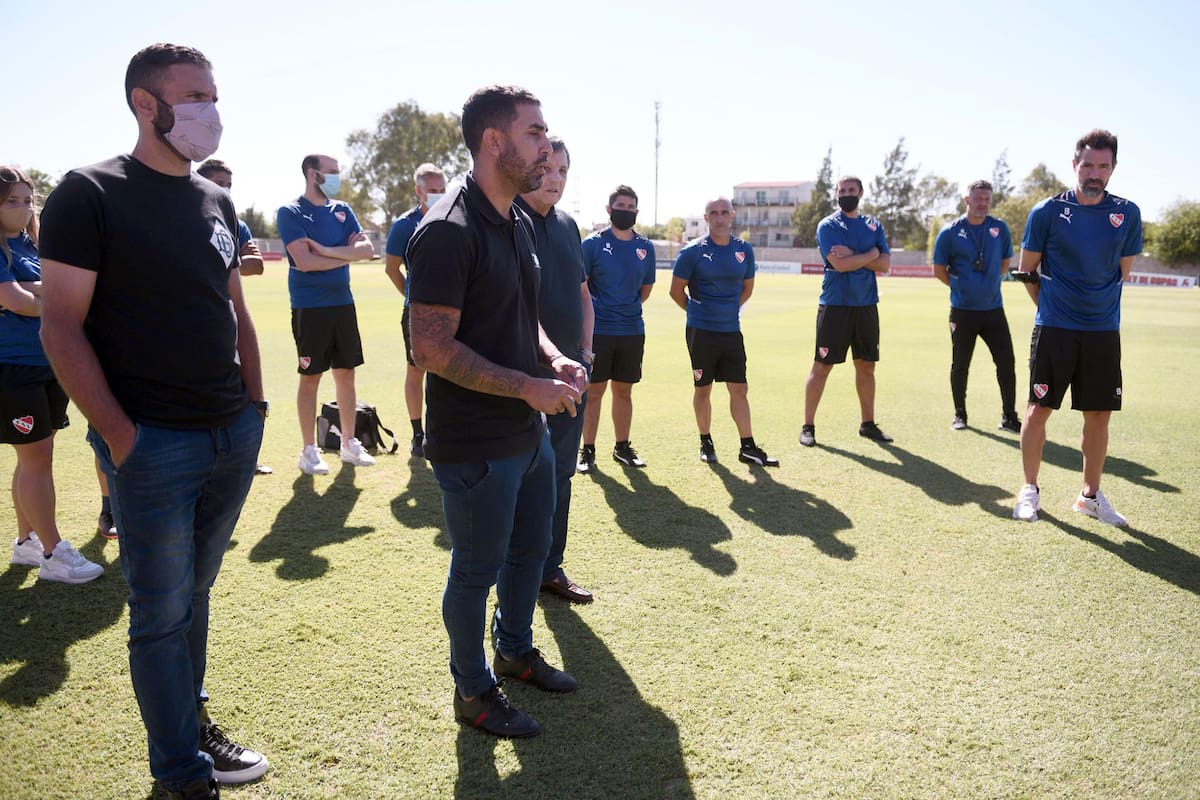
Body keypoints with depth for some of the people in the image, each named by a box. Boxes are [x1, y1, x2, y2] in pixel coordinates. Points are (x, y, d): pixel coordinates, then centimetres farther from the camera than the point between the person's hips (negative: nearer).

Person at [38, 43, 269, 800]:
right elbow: (61, 326, -11)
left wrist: (255, 404, 10)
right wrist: (119, 434, -16)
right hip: (153, 445, -6)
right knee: (163, 611, 6)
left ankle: (191, 718, 36)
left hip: (235, 437, 6)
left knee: (196, 592, 19)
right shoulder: (89, 193, -7)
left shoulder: (216, 200, 12)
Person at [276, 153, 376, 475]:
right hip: (309, 308, -5)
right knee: (310, 378, 1)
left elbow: (367, 248, -2)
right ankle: (309, 450, 11)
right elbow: (305, 261, -18)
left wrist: (328, 250, -15)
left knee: (346, 373, 9)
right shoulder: (291, 212, -5)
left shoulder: (342, 210, 11)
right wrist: (347, 254, -7)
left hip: (343, 303, 5)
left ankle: (349, 443, 21)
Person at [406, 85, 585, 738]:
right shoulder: (449, 231, -20)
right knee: (476, 571, 9)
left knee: (530, 550, 23)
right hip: (475, 446, -9)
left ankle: (515, 652, 46)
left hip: (529, 432, 9)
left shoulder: (518, 224, 9)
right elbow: (432, 348, -23)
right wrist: (530, 386, -23)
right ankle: (472, 691, 30)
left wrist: (554, 359, 0)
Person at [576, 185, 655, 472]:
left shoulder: (645, 247, 8)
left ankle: (622, 447, 23)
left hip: (633, 331, 4)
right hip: (598, 330, -4)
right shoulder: (593, 243, -3)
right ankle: (588, 450, 10)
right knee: (594, 391, 2)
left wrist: (627, 309, 12)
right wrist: (596, 312, -2)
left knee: (623, 391, 12)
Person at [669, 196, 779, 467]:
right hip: (701, 332, -3)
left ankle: (747, 447, 8)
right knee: (703, 389, 7)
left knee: (740, 389, 3)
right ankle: (705, 442, 22)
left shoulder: (744, 250, 5)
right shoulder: (693, 251, -7)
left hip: (732, 330, 3)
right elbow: (676, 290, 1)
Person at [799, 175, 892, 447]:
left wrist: (853, 255, -11)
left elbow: (885, 264, 0)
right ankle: (808, 426, 4)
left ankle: (868, 423, 23)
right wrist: (871, 254, -5)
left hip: (866, 305, 5)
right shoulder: (828, 226, -3)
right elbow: (840, 264, -17)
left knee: (866, 365, 11)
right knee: (822, 366, -3)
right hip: (835, 305, -5)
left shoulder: (873, 225, 12)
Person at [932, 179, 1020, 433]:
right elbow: (939, 269, 2)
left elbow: (1005, 262, 17)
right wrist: (961, 287, 1)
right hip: (963, 311, -2)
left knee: (1006, 362, 1)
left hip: (994, 309, 3)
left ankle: (1009, 417, 12)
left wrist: (989, 284, 8)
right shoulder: (950, 232, -4)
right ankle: (960, 414, 21)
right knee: (960, 365, 7)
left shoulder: (1000, 228, 4)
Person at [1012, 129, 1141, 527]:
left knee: (1099, 415, 7)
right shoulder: (1047, 212, -4)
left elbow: (1122, 271, 13)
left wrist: (1097, 305, 13)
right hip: (1054, 328, -2)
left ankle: (1090, 494, 21)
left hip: (1104, 330, 3)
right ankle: (1029, 489, 13)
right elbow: (1027, 270, 5)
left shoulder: (1127, 214, 3)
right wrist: (1052, 306, 7)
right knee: (1038, 409, -2)